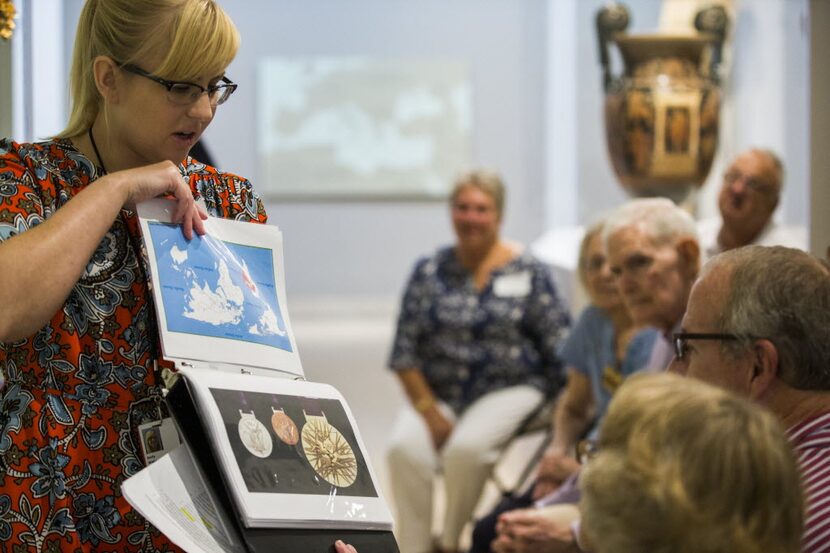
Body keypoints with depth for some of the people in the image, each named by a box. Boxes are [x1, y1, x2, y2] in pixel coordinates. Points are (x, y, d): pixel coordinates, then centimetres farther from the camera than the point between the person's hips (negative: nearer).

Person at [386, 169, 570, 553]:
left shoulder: (528, 273, 2)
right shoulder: (430, 272, 8)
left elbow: (562, 352, -1)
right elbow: (404, 353, 5)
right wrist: (429, 412, -6)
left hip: (508, 390, -2)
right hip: (437, 393, 2)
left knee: (466, 447, -32)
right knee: (405, 448, -28)